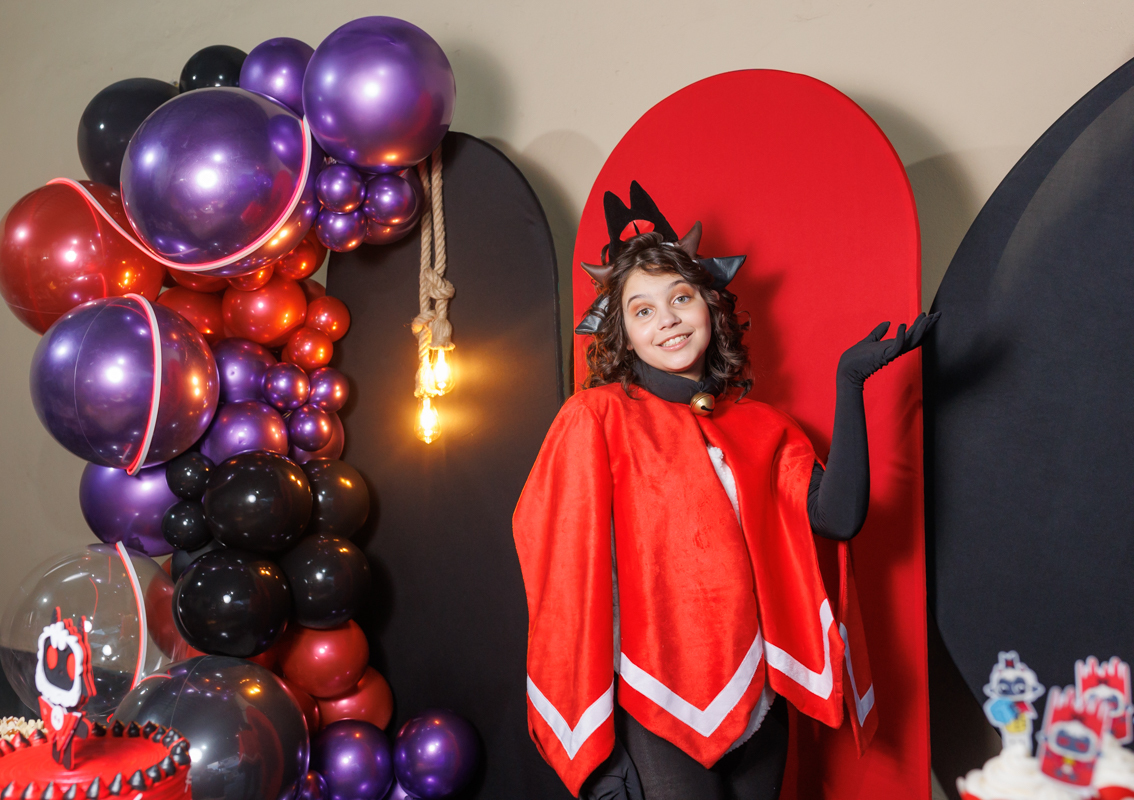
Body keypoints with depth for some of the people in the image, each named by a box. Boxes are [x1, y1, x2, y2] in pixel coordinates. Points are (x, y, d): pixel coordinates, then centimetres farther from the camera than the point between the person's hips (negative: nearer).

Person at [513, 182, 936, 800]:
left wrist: (849, 383, -8)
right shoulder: (598, 418, -8)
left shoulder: (761, 428, 6)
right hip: (658, 712, -4)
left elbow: (839, 517, -8)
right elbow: (572, 574, -11)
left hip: (759, 699, 5)